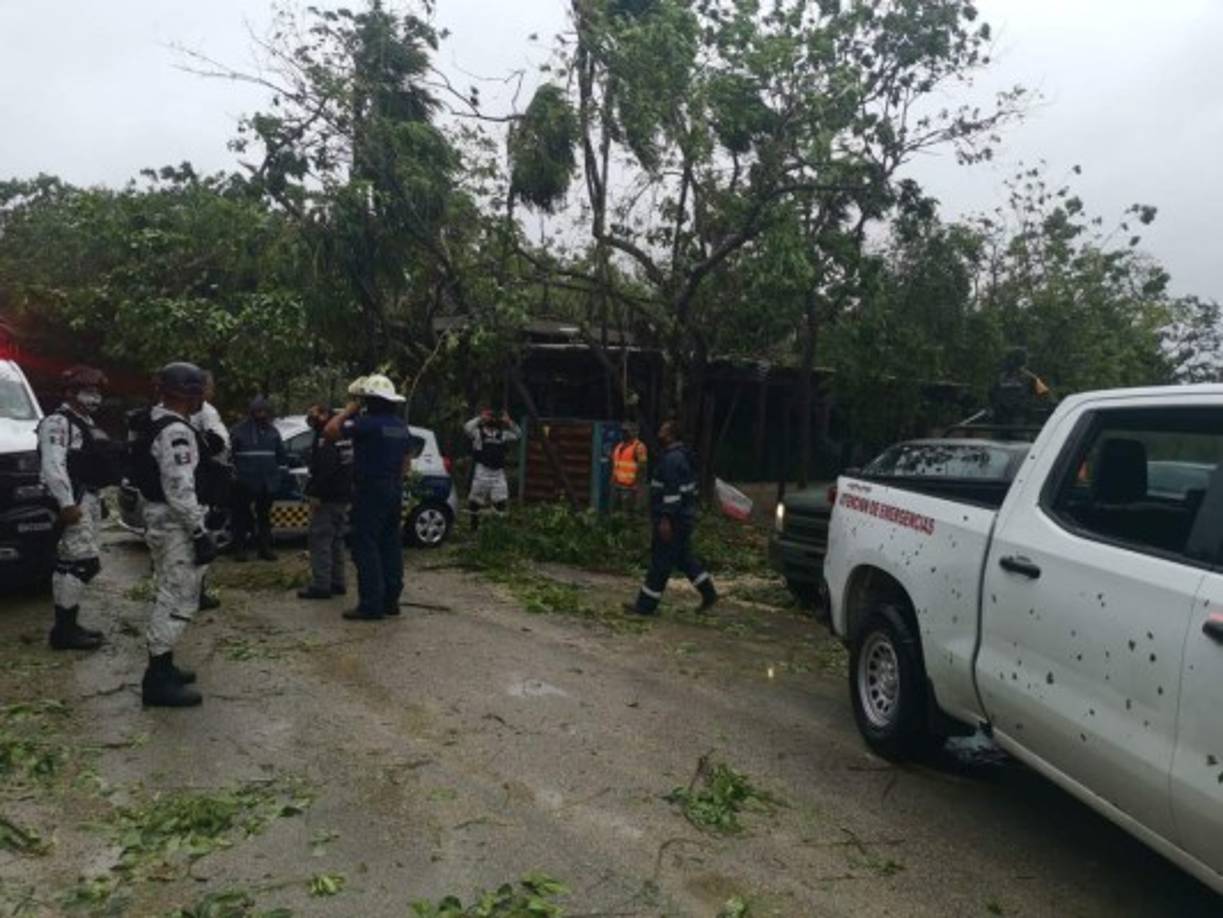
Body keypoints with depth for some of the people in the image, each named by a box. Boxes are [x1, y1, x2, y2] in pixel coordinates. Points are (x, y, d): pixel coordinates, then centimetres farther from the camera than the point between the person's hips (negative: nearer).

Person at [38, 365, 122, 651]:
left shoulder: (86, 424, 22)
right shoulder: (57, 422, -9)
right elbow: (52, 466, -20)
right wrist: (66, 503, -26)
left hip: (90, 500, 10)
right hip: (74, 503, -10)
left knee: (79, 564, 12)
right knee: (80, 563, -13)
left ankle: (68, 624, 19)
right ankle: (63, 630, -8)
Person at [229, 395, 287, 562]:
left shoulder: (272, 431, 10)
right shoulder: (240, 430, -3)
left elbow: (281, 454, 16)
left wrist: (281, 470, 10)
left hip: (267, 483, 4)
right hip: (245, 483, -4)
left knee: (265, 516, 12)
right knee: (242, 516, 1)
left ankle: (265, 548, 20)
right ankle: (239, 548, 10)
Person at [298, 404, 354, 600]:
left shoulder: (325, 437, -15)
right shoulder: (344, 435, 15)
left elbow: (323, 468, -24)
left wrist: (315, 493, -21)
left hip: (327, 499, -10)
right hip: (343, 497, 10)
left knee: (320, 541, -6)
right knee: (336, 540, 16)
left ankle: (321, 585, -6)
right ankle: (337, 583, 21)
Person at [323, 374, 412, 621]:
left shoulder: (367, 422, -15)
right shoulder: (401, 426, 11)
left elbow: (330, 431, -16)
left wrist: (348, 411, -5)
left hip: (370, 491, -8)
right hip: (394, 491, 8)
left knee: (366, 548, -4)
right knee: (391, 546, 12)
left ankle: (371, 605, -5)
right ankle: (390, 600, 18)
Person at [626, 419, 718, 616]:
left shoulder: (672, 459, -18)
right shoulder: (682, 456, 15)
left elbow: (672, 491, -25)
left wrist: (666, 519, -26)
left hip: (673, 519, -10)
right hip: (683, 517, 10)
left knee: (660, 562, -4)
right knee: (684, 558, 18)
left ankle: (646, 605, 3)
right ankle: (708, 593, 20)